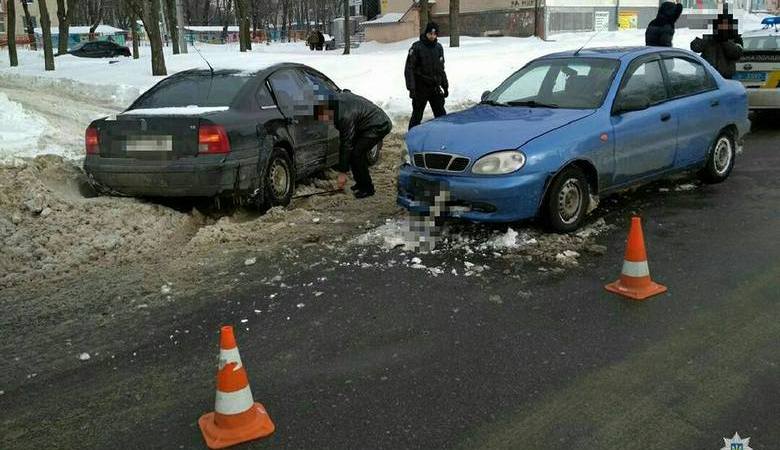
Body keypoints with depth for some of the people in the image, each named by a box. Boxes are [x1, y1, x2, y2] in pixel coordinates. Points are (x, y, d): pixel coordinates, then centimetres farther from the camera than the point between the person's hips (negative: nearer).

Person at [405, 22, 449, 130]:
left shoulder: (439, 47, 9)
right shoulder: (417, 47, -9)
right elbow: (409, 69, -11)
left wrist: (445, 86, 16)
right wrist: (411, 88, -18)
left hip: (435, 88, 5)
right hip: (420, 89, -5)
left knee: (441, 114, 9)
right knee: (417, 115, 2)